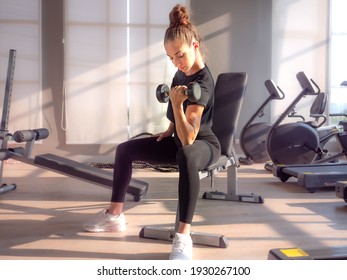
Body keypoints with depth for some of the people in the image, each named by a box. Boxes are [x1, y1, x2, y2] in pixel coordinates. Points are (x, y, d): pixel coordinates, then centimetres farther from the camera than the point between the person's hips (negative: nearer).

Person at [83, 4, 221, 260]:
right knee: (125, 149, 8)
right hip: (179, 139, 9)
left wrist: (177, 104, -43)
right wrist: (170, 130, 14)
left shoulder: (202, 83, -27)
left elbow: (188, 139, -35)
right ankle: (115, 216, 14)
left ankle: (183, 237, -46)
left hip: (204, 144, -9)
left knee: (186, 157, -47)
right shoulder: (184, 71, -1)